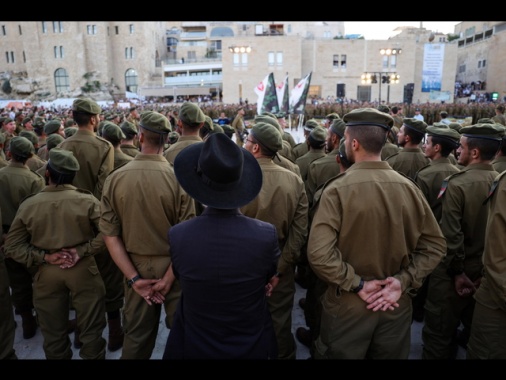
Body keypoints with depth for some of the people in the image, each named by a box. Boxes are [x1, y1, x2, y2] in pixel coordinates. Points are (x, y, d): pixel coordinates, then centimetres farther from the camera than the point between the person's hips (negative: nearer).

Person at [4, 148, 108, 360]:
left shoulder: (27, 205, -6)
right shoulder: (87, 200, -13)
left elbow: (12, 246, -3)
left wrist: (44, 257, -7)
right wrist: (83, 251, -14)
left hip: (46, 272, 2)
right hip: (83, 268, -2)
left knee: (54, 332, 21)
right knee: (90, 328, 14)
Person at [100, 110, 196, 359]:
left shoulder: (115, 178, -10)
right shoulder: (178, 178, -17)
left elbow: (110, 235, -7)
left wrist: (134, 278, -4)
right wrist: (169, 278, -8)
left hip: (136, 266, 2)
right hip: (174, 267, -2)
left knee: (136, 335, 21)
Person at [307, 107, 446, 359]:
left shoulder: (337, 189, -20)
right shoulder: (409, 188, -7)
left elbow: (319, 253, -26)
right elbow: (435, 244, -2)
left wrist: (356, 284, -16)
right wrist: (404, 281, -5)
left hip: (347, 306, -3)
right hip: (397, 305, 4)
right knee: (391, 355, 25)